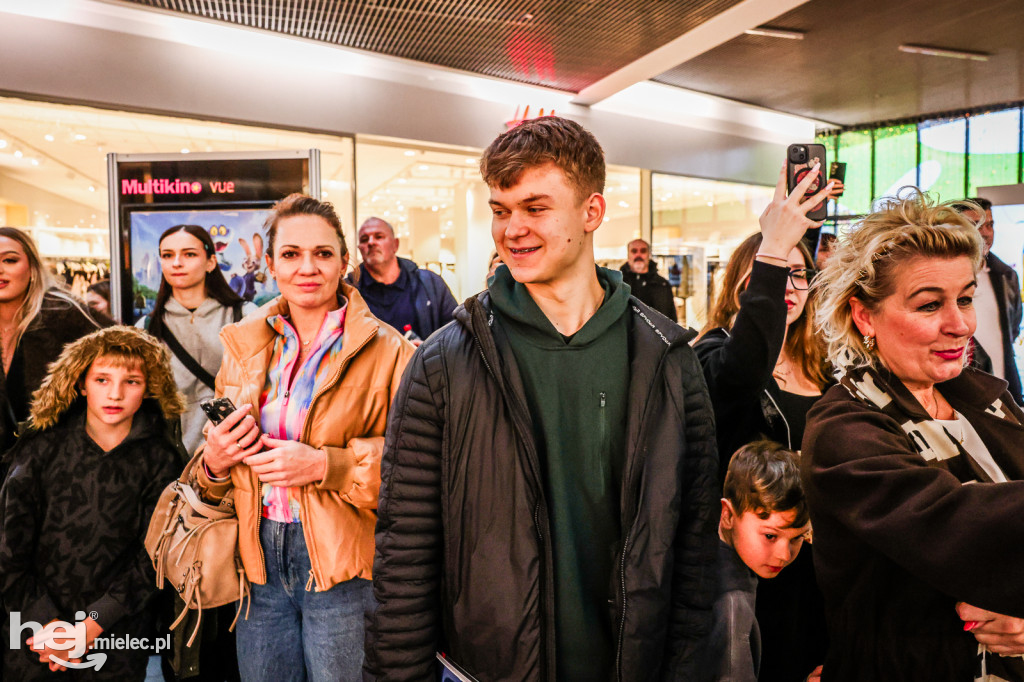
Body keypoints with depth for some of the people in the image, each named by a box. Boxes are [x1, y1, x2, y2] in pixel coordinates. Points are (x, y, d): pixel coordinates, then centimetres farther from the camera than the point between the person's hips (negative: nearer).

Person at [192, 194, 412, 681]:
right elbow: (221, 453, 16)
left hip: (340, 566, -4)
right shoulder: (244, 345, 7)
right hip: (260, 559, 4)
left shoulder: (386, 350, -8)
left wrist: (327, 464, -22)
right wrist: (214, 462, -6)